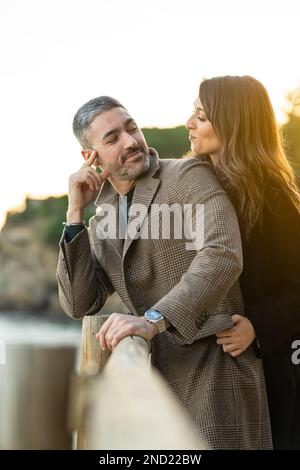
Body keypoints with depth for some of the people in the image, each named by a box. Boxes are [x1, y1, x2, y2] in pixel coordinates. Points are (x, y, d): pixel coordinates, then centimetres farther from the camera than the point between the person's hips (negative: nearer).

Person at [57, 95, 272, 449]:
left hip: (214, 369, -6)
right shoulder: (100, 222, 15)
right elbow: (80, 306, 5)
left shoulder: (189, 175, -5)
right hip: (157, 374, 6)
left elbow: (223, 254, -22)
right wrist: (75, 214, -1)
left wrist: (153, 320, -32)